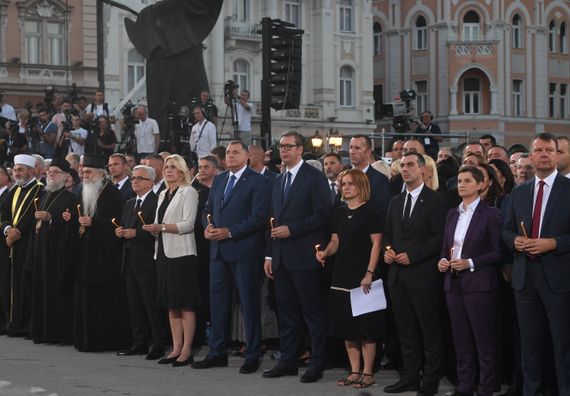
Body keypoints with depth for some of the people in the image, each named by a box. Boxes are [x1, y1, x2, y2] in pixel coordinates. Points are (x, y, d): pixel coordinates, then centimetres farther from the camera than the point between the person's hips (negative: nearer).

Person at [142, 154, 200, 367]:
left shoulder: (188, 192, -3)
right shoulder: (163, 195, 20)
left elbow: (188, 223, -12)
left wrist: (162, 227, -19)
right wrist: (154, 228, 0)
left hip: (182, 253, -8)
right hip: (164, 253, 8)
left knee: (186, 305, -6)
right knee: (171, 305, 9)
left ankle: (186, 350, -4)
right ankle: (176, 348, 13)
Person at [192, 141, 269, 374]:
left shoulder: (256, 181, -6)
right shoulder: (219, 180, 16)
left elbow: (259, 217, -14)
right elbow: (208, 209, 20)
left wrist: (229, 232, -17)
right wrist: (207, 226, -1)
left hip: (244, 251, -7)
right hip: (218, 250, 7)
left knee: (249, 304, 0)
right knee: (218, 302, 10)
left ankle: (252, 356, 7)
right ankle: (217, 353, 18)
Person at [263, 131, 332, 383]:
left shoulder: (314, 177, -6)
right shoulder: (279, 180, 18)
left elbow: (323, 214, -14)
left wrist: (291, 229, -17)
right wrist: (270, 255, 13)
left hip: (304, 257, -7)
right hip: (281, 258, 8)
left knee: (313, 312, -2)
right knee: (286, 312, 11)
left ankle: (317, 363, 4)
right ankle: (288, 360, 17)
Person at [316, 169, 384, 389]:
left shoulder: (370, 213, -6)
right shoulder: (339, 213, 12)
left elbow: (376, 244, -9)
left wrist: (369, 274, -16)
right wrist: (325, 252, -6)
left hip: (363, 277, -6)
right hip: (342, 276, 6)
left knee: (365, 328, -3)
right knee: (347, 328, 8)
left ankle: (367, 373, 5)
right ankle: (355, 371, 15)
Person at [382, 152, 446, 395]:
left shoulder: (434, 200, -6)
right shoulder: (396, 202, 16)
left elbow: (439, 237, -12)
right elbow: (387, 234, 21)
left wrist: (412, 255, -17)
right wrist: (387, 249, -1)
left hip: (422, 275, -7)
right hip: (398, 275, 7)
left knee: (430, 331, 0)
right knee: (406, 330, 11)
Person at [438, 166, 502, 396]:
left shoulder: (490, 214, -5)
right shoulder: (452, 214, 13)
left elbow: (498, 252, -8)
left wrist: (470, 263, -16)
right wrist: (442, 260, -1)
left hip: (479, 284, -6)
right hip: (454, 284, 6)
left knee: (484, 341, -1)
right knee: (461, 341, 10)